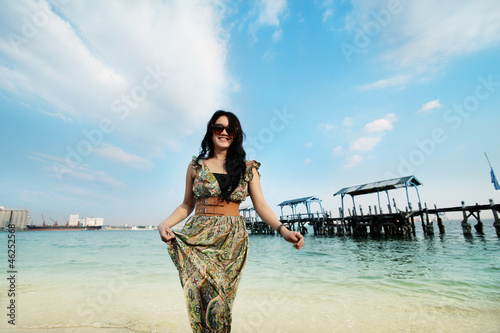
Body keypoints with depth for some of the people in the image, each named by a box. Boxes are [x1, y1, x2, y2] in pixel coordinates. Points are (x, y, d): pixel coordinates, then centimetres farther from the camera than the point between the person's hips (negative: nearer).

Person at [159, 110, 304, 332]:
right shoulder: (196, 165, 7)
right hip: (199, 238, 0)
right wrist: (166, 223, -7)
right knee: (207, 299, -7)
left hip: (232, 240, 0)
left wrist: (282, 229, -15)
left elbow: (260, 205, 0)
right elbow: (187, 205, 10)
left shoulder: (247, 168, 5)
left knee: (221, 300, 3)